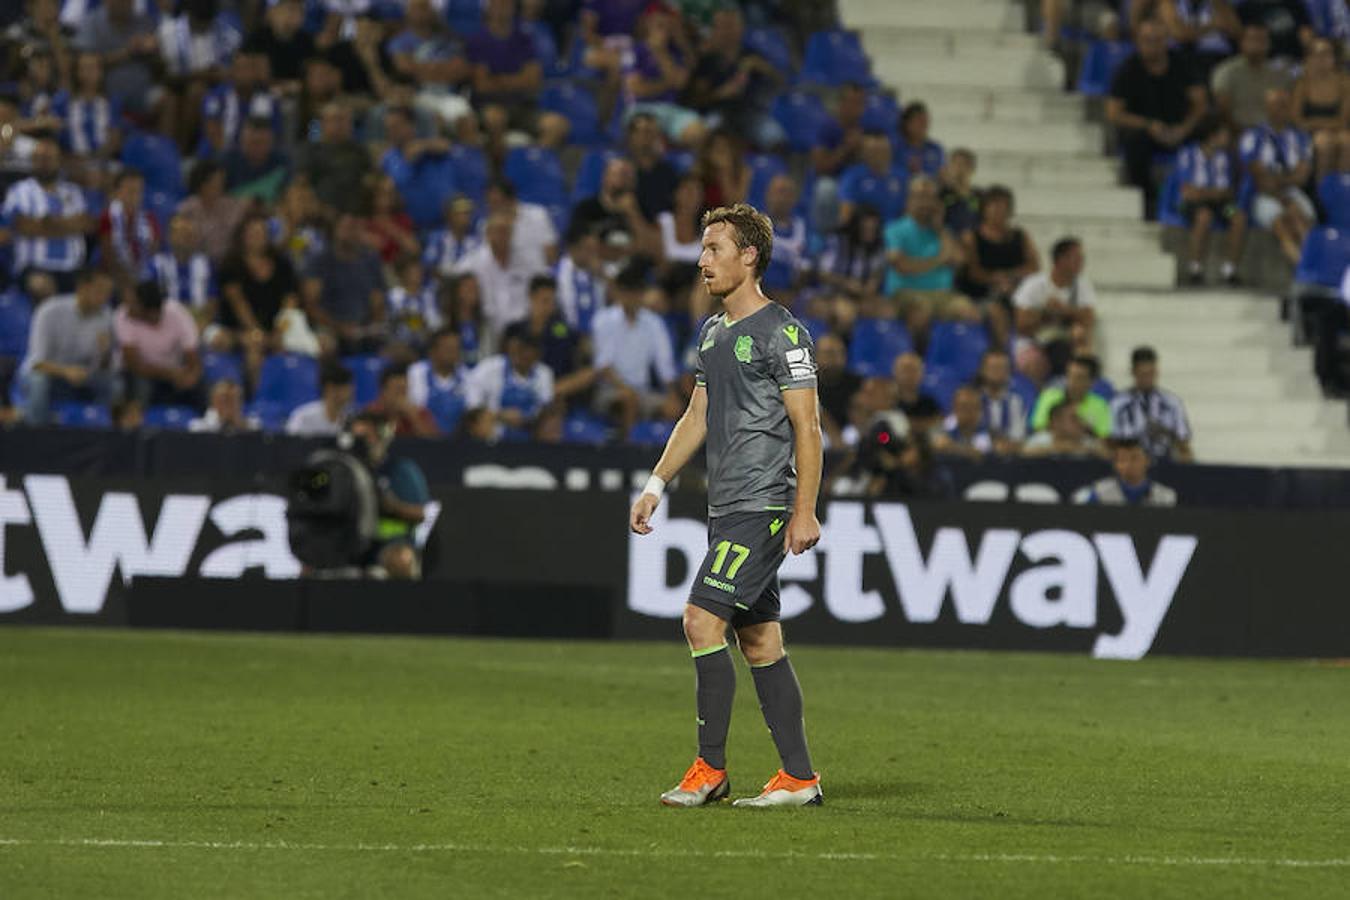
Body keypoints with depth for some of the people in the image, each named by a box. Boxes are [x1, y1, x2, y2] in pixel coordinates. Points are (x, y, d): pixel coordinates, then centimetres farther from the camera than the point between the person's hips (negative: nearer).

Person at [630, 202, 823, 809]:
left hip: (763, 507, -9)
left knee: (702, 619, -15)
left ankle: (710, 768, -9)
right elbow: (697, 417, 23)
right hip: (726, 508, 9)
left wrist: (805, 511, -17)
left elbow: (807, 426, -12)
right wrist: (657, 484, 15)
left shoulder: (781, 333, -10)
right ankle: (799, 777, 10)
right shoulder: (714, 332, 16)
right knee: (759, 639, 8)